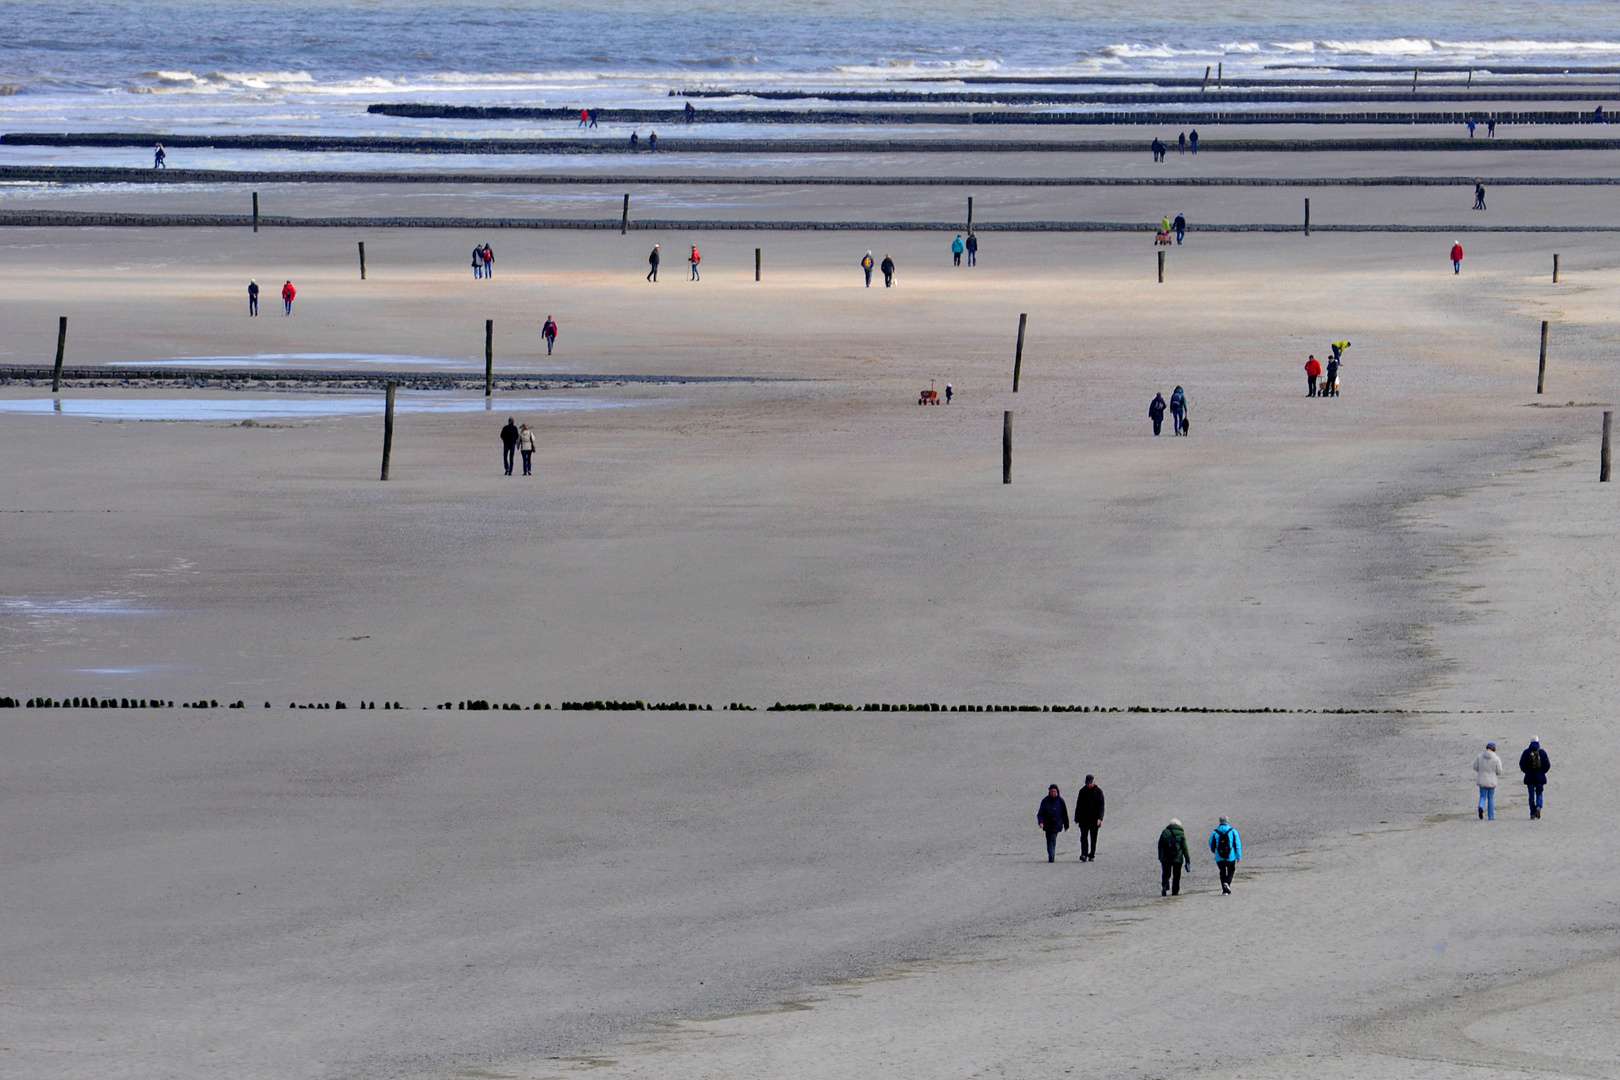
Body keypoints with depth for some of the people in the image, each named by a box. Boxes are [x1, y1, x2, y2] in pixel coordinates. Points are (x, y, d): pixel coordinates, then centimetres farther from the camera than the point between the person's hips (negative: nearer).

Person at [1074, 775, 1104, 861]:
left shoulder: (1098, 791, 2)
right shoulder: (1082, 791, 8)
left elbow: (1101, 806, -2)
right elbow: (1078, 806, 12)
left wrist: (1099, 818, -14)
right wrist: (1077, 819, 8)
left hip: (1094, 819, -1)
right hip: (1084, 819, 1)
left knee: (1093, 838, 3)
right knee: (1084, 836, -11)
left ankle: (1092, 855, 10)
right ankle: (1084, 854, -19)